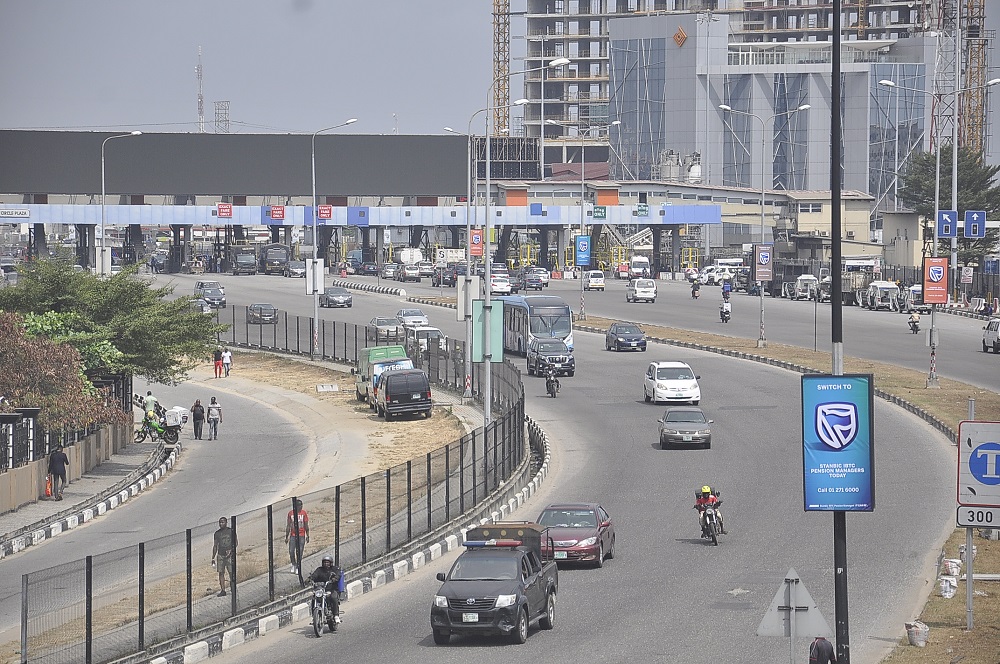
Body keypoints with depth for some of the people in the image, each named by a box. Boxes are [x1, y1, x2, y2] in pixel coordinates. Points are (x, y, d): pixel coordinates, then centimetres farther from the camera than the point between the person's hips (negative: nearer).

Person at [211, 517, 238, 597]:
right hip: (220, 555, 3)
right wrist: (213, 558, 11)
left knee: (231, 572, -6)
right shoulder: (217, 533, 11)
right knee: (221, 573, -1)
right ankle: (222, 590, 2)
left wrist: (231, 550, -13)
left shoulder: (231, 531, 2)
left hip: (229, 555, -3)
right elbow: (215, 546, 15)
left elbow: (236, 543, 3)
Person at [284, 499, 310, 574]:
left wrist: (307, 536, 3)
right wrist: (286, 537, 8)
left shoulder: (303, 513, 3)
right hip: (293, 536, 1)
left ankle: (297, 568, 9)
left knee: (299, 553, -2)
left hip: (301, 536, -1)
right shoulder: (290, 513, 3)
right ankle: (293, 565, 17)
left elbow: (306, 526, 7)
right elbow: (288, 526, 9)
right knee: (291, 552, -6)